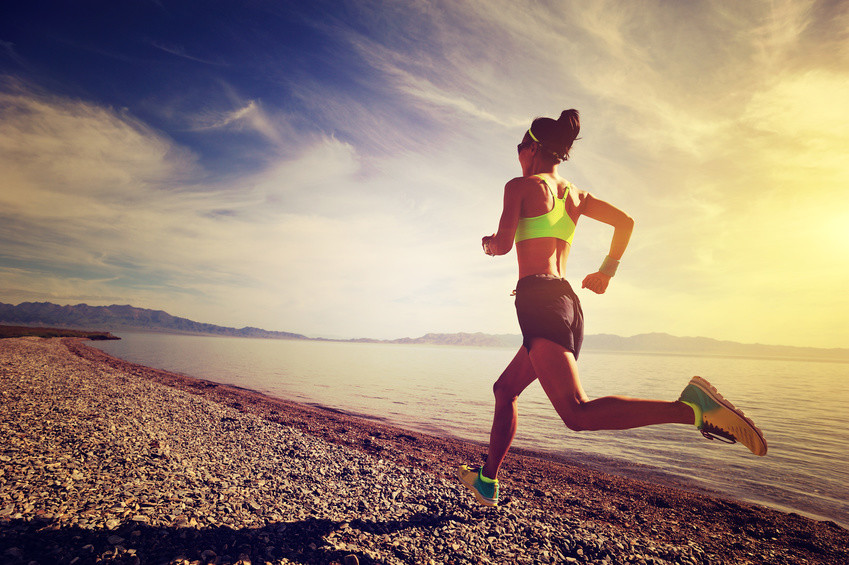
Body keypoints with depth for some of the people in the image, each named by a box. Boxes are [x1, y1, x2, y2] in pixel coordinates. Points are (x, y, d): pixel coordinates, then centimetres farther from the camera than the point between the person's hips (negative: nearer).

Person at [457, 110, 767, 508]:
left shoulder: (520, 185, 3)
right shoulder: (574, 193, 21)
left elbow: (503, 244, -8)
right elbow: (625, 221, 15)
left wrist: (488, 244, 15)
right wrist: (606, 271, 23)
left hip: (538, 299, -8)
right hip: (568, 302, 9)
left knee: (579, 414, -19)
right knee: (505, 389, 19)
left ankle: (691, 407, -29)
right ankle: (487, 481, 28)